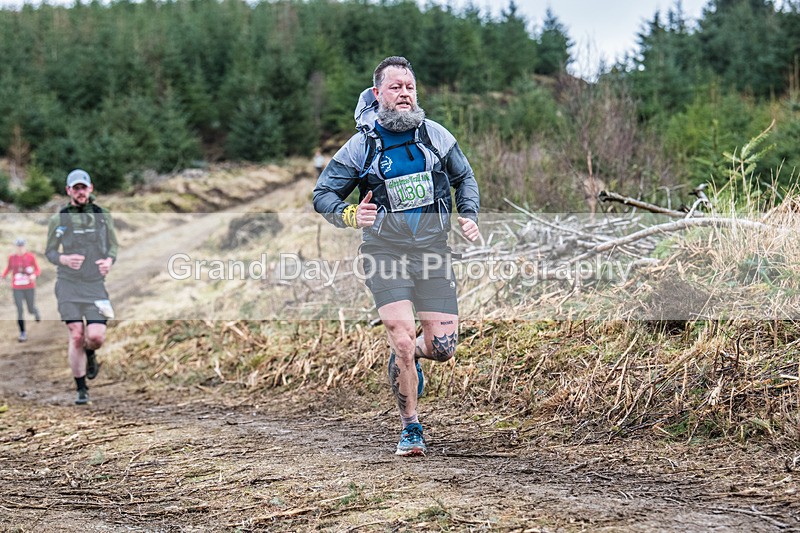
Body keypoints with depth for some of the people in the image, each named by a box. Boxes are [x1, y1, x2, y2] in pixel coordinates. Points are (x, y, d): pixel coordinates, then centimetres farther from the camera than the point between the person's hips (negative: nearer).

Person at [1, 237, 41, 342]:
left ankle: (36, 313, 49)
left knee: (31, 309, 9)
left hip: (29, 287, -1)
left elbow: (37, 270, -1)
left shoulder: (31, 257, -6)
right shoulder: (12, 257, 0)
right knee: (20, 311, -6)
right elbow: (8, 269, 15)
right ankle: (23, 333, 3)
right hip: (17, 288, 1)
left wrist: (34, 275, -23)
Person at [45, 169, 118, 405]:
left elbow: (113, 246, 14)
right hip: (68, 284, -1)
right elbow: (49, 252, 8)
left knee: (96, 336, -11)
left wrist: (109, 261, -8)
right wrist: (65, 259, -14)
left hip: (95, 284, 1)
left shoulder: (103, 216, 7)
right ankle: (81, 389, 7)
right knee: (76, 336, -6)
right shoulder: (58, 219, 3)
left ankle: (90, 355, 28)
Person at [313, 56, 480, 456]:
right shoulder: (361, 145, 0)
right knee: (402, 339, -15)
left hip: (432, 250, 2)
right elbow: (322, 194, 4)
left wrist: (469, 216, 4)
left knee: (443, 347, -3)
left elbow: (465, 178, 21)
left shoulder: (436, 135, 6)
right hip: (385, 251, -2)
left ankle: (405, 356, 35)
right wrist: (349, 215, -17)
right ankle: (411, 428, 4)